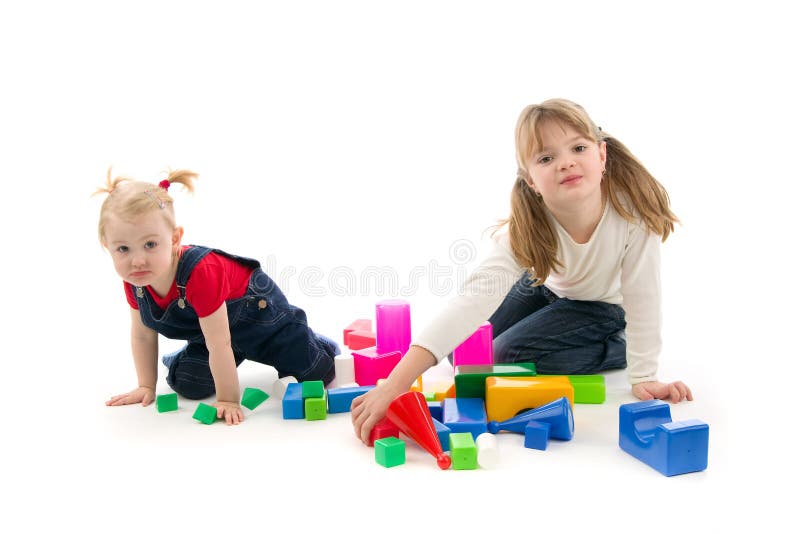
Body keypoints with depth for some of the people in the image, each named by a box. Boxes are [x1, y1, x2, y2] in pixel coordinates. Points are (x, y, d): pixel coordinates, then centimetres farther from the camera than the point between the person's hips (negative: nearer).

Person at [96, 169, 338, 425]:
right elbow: (142, 335, -3)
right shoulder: (134, 280, -21)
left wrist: (228, 400, -32)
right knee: (188, 384, -5)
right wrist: (147, 386, -1)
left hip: (258, 309, -6)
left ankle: (314, 343, 31)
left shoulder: (200, 273, -44)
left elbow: (219, 343, -38)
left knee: (317, 374, -4)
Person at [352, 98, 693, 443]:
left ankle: (617, 350, 2)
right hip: (546, 286, 3)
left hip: (601, 306, -3)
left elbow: (641, 297, -27)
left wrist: (643, 378, -21)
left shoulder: (633, 209, -39)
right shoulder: (526, 227, -34)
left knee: (505, 354, -17)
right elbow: (477, 295, -46)